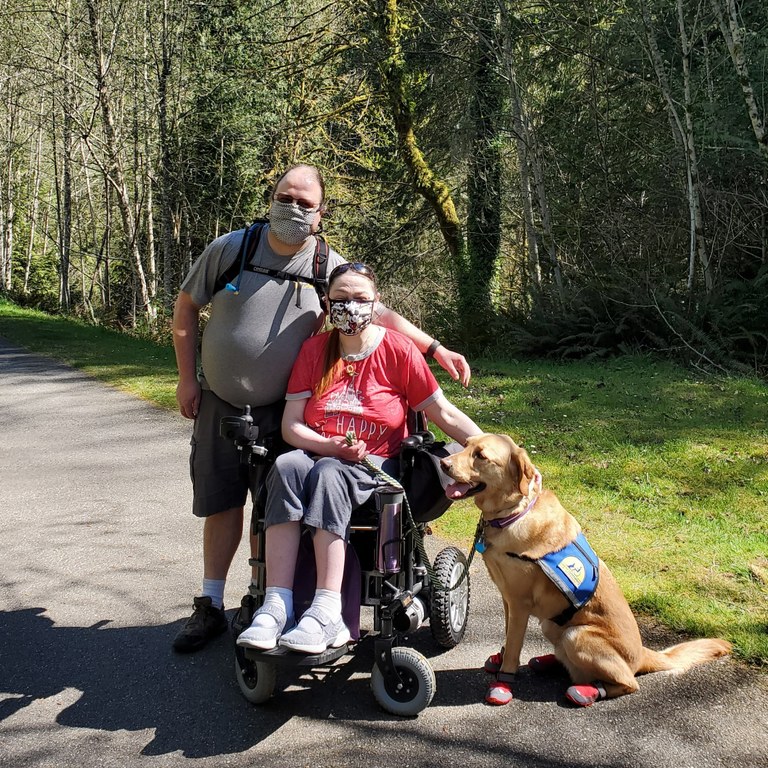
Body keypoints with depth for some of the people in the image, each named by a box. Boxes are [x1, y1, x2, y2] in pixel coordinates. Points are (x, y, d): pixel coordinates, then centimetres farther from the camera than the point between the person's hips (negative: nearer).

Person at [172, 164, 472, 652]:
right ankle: (211, 608, 21)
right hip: (219, 404, 1)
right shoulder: (230, 249, -5)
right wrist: (187, 378, -1)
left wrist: (436, 349, -11)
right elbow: (186, 307, 3)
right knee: (221, 505, 7)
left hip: (280, 411, 0)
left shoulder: (329, 266, -4)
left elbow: (379, 313, -1)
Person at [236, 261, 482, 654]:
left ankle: (326, 614, -40)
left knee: (328, 474, -36)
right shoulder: (314, 350, 7)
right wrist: (330, 446, -17)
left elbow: (445, 414, -3)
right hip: (317, 455, 3)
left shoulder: (398, 350, -1)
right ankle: (277, 606, -37)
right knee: (286, 467, -32)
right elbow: (291, 424, 2)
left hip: (376, 465, -2)